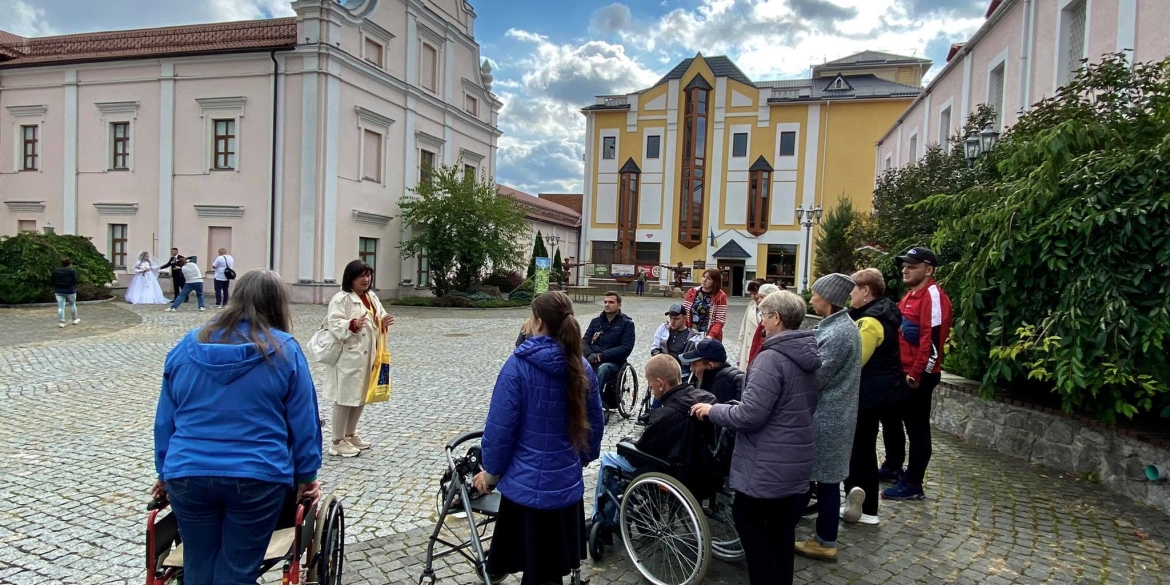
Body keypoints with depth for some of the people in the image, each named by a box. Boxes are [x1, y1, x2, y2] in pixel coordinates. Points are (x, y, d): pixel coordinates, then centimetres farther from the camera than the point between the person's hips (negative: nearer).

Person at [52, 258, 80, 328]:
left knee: (60, 307, 1)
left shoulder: (56, 270, 5)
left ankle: (61, 322, -2)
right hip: (70, 290, -3)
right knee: (72, 305, 13)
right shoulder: (72, 270, -10)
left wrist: (55, 288, 19)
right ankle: (75, 320, 24)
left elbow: (53, 281, 8)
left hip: (58, 291, 3)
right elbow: (75, 280, -13)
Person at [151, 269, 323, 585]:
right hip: (258, 477, -3)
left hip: (188, 474, 4)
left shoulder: (187, 346, 6)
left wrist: (165, 473, 22)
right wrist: (306, 476, 6)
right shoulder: (284, 350, -4)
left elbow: (165, 419, 12)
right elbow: (303, 422, -3)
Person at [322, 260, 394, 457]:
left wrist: (384, 322, -4)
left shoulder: (372, 297, 12)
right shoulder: (341, 299, -14)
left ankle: (350, 435, 33)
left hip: (367, 356, 9)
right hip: (348, 357, -9)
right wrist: (353, 325, -38)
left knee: (361, 397, 18)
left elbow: (378, 318, 18)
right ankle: (337, 441, 10)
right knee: (345, 398, -1)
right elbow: (335, 325, -22)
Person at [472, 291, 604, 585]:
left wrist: (490, 472, -1)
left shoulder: (519, 365, -16)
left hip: (528, 484, -4)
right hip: (568, 483, 5)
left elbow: (500, 427, -15)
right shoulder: (581, 367, 0)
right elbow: (595, 421, 8)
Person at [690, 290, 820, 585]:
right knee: (781, 519, 19)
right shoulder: (807, 355, 5)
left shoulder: (771, 359, -24)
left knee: (747, 516, 8)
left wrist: (712, 410, -11)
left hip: (770, 462, -9)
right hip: (796, 458, 9)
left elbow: (749, 415, -26)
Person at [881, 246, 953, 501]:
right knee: (890, 418, 20)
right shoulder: (911, 295, 14)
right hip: (900, 373, 10)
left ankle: (913, 485, 10)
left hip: (918, 377, -10)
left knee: (917, 428, 0)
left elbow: (932, 340, -22)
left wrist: (916, 374, -21)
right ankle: (892, 466, 37)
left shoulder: (933, 296, -16)